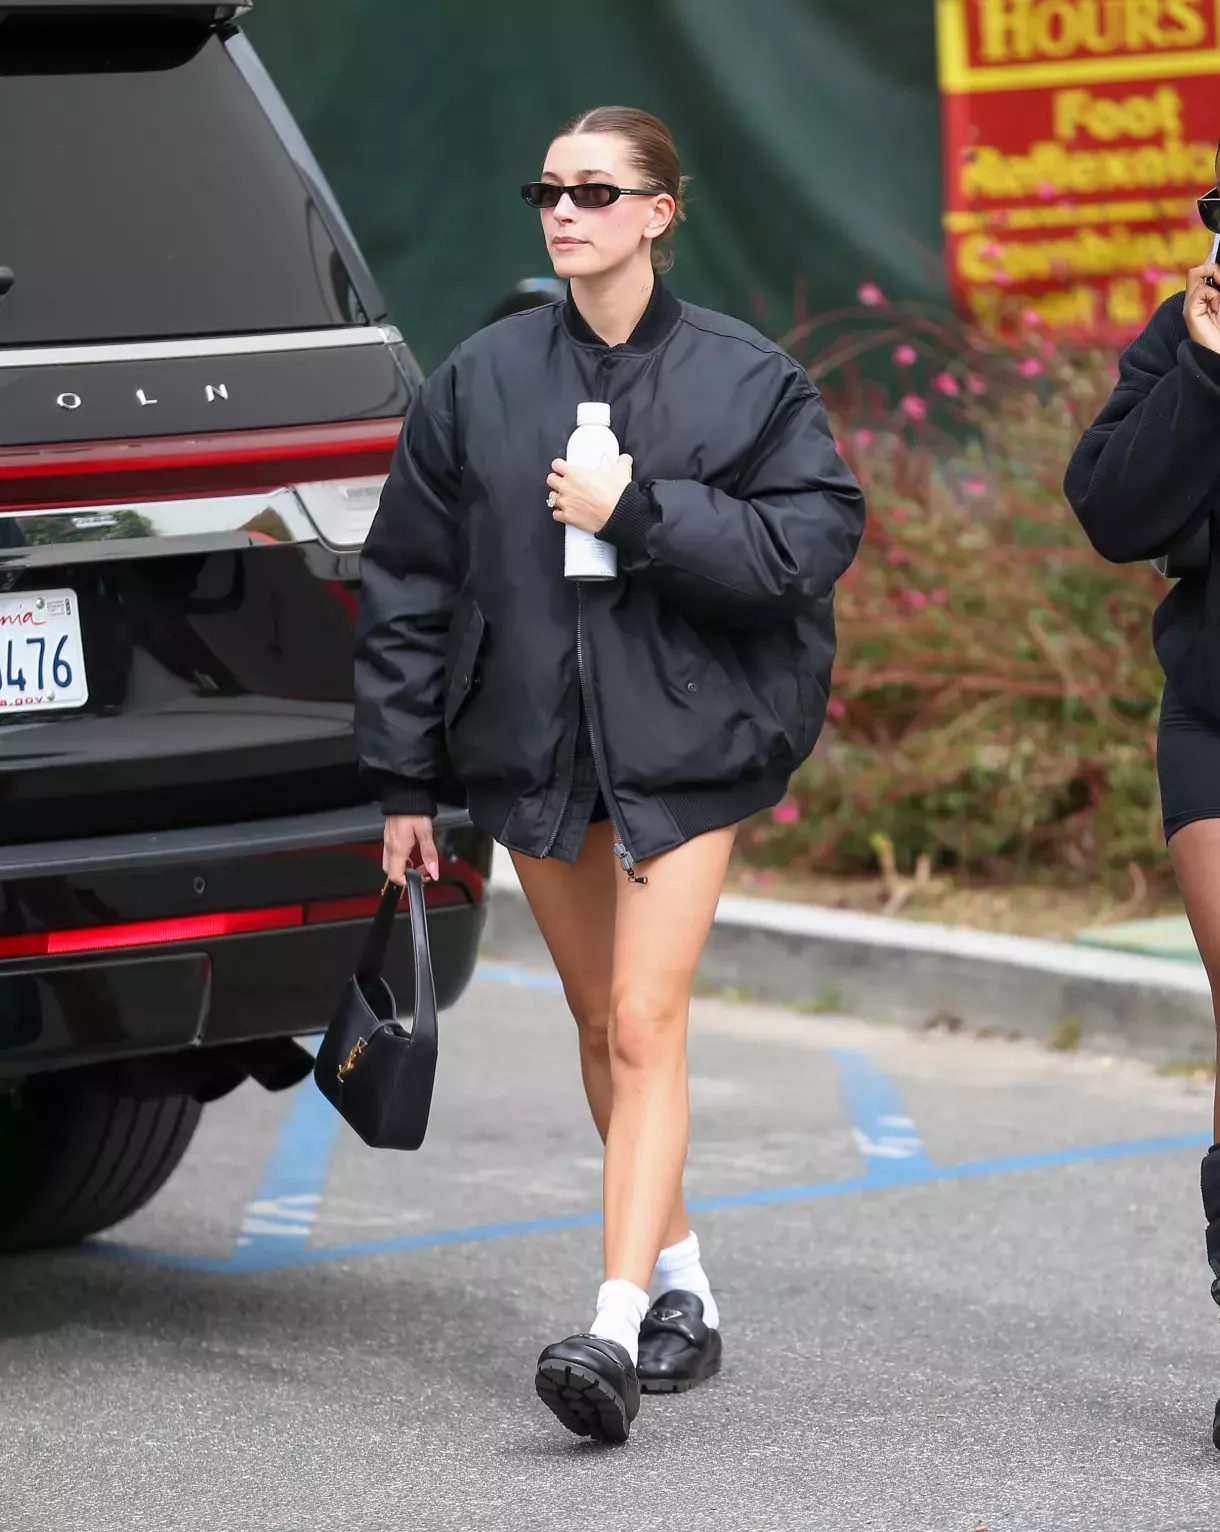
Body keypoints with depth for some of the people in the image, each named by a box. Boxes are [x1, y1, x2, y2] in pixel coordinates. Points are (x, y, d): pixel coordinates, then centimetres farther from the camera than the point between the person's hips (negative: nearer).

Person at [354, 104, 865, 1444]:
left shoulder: (742, 378, -3)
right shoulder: (480, 381, 2)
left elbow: (815, 537, -11)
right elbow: (408, 583, 5)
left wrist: (644, 512, -20)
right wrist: (405, 780, 4)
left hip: (683, 742, -4)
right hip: (531, 744, 4)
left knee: (644, 1027, -13)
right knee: (602, 1025, 13)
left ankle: (618, 1327, -19)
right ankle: (682, 1292, 29)